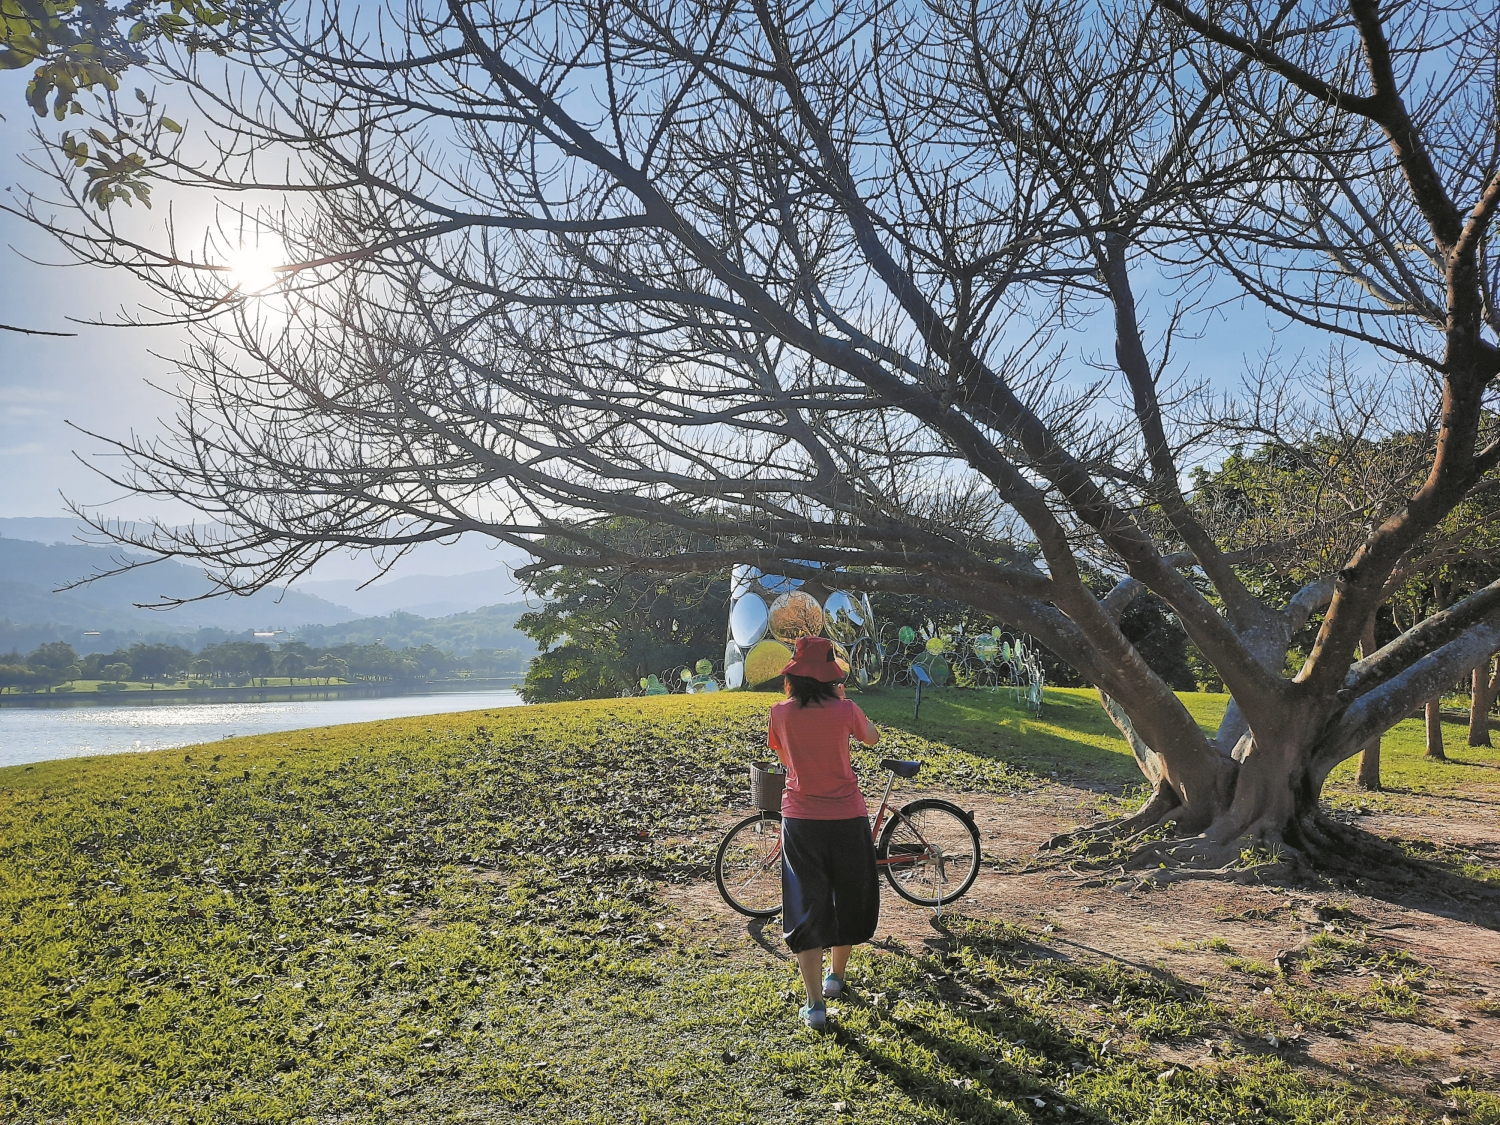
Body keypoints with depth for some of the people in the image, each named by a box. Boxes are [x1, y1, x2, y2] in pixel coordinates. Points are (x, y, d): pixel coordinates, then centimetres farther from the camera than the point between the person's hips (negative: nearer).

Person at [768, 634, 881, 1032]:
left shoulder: (781, 713, -7)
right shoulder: (845, 710, -10)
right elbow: (872, 738, 12)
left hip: (800, 820, 0)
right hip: (846, 818, 0)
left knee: (806, 907, 6)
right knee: (849, 898, 22)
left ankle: (815, 1003, 2)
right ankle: (837, 975, 39)